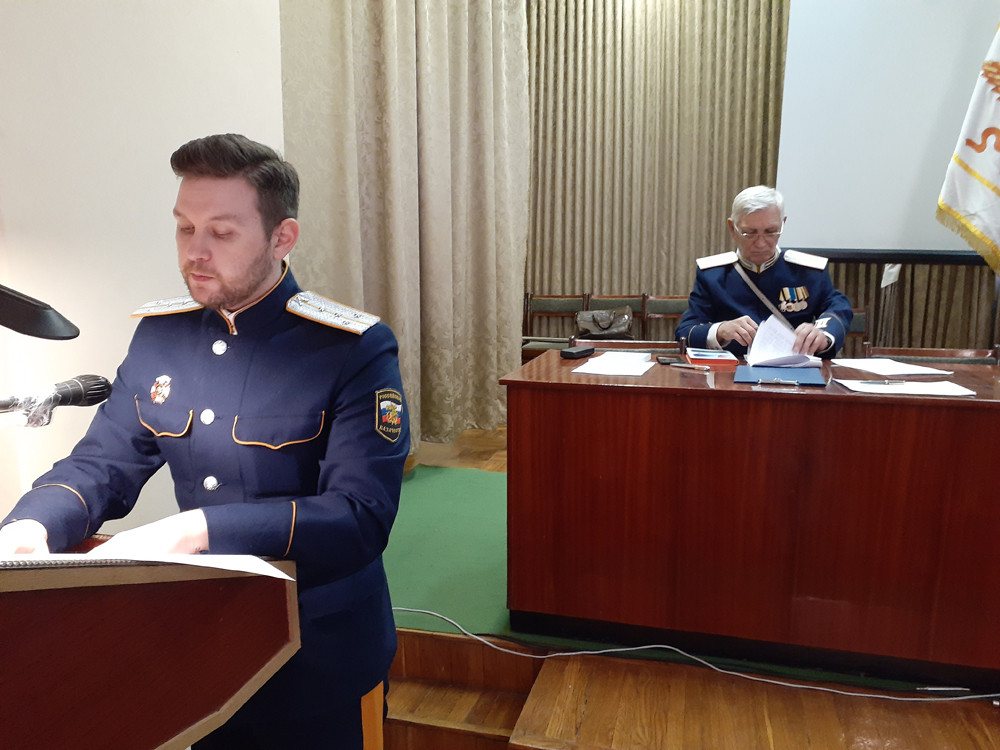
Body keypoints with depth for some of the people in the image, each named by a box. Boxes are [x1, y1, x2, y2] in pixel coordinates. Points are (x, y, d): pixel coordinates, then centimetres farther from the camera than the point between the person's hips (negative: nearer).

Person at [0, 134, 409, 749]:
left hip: (322, 657, -4)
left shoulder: (355, 349, -20)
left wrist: (195, 532, -34)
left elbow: (360, 517, -26)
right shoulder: (158, 334, -1)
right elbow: (103, 462, 3)